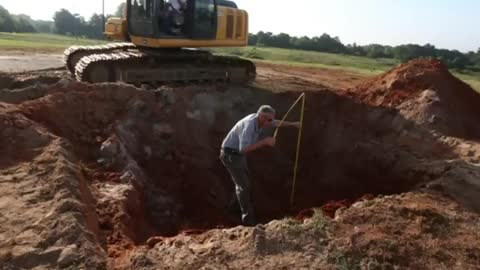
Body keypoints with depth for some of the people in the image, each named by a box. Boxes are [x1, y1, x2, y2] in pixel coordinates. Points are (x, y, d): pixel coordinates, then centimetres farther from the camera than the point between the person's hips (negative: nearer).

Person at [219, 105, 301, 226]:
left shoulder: (259, 119, -3)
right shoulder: (249, 125, -31)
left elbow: (276, 123, 18)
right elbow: (244, 149, -41)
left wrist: (292, 124, 23)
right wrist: (264, 141, -39)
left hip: (239, 155, 9)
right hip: (231, 155, -9)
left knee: (243, 184, 18)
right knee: (244, 185, -9)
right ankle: (249, 219, -1)